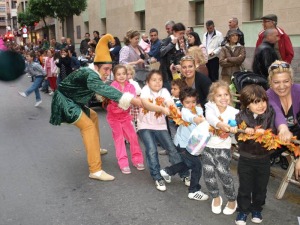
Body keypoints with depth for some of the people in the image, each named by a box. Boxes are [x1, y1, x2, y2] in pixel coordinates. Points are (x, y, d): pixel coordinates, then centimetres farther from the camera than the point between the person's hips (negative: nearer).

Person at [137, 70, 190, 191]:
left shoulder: (164, 91, -4)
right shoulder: (145, 90, -12)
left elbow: (171, 105, -20)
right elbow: (146, 104, -33)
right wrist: (162, 108, -47)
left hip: (160, 126, 3)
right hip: (145, 126, -2)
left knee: (172, 149, -1)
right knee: (152, 151, -14)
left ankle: (184, 174, 14)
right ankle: (158, 178, 2)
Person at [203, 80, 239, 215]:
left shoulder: (233, 111, -4)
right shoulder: (210, 107, -7)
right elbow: (210, 117, -27)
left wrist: (234, 128, -41)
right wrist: (220, 124, -45)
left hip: (223, 147, -2)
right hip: (208, 146, 2)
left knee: (223, 172, -8)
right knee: (208, 173, 4)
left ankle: (232, 200, 17)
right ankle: (216, 197, 30)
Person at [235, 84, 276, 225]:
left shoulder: (270, 114, -12)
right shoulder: (241, 116, -13)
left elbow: (273, 133, -12)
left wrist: (264, 133, -32)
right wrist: (244, 131, -34)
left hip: (264, 158, 1)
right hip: (246, 159, -1)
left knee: (261, 187, 18)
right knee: (245, 187, 12)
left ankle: (256, 209, 41)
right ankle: (243, 210, 32)